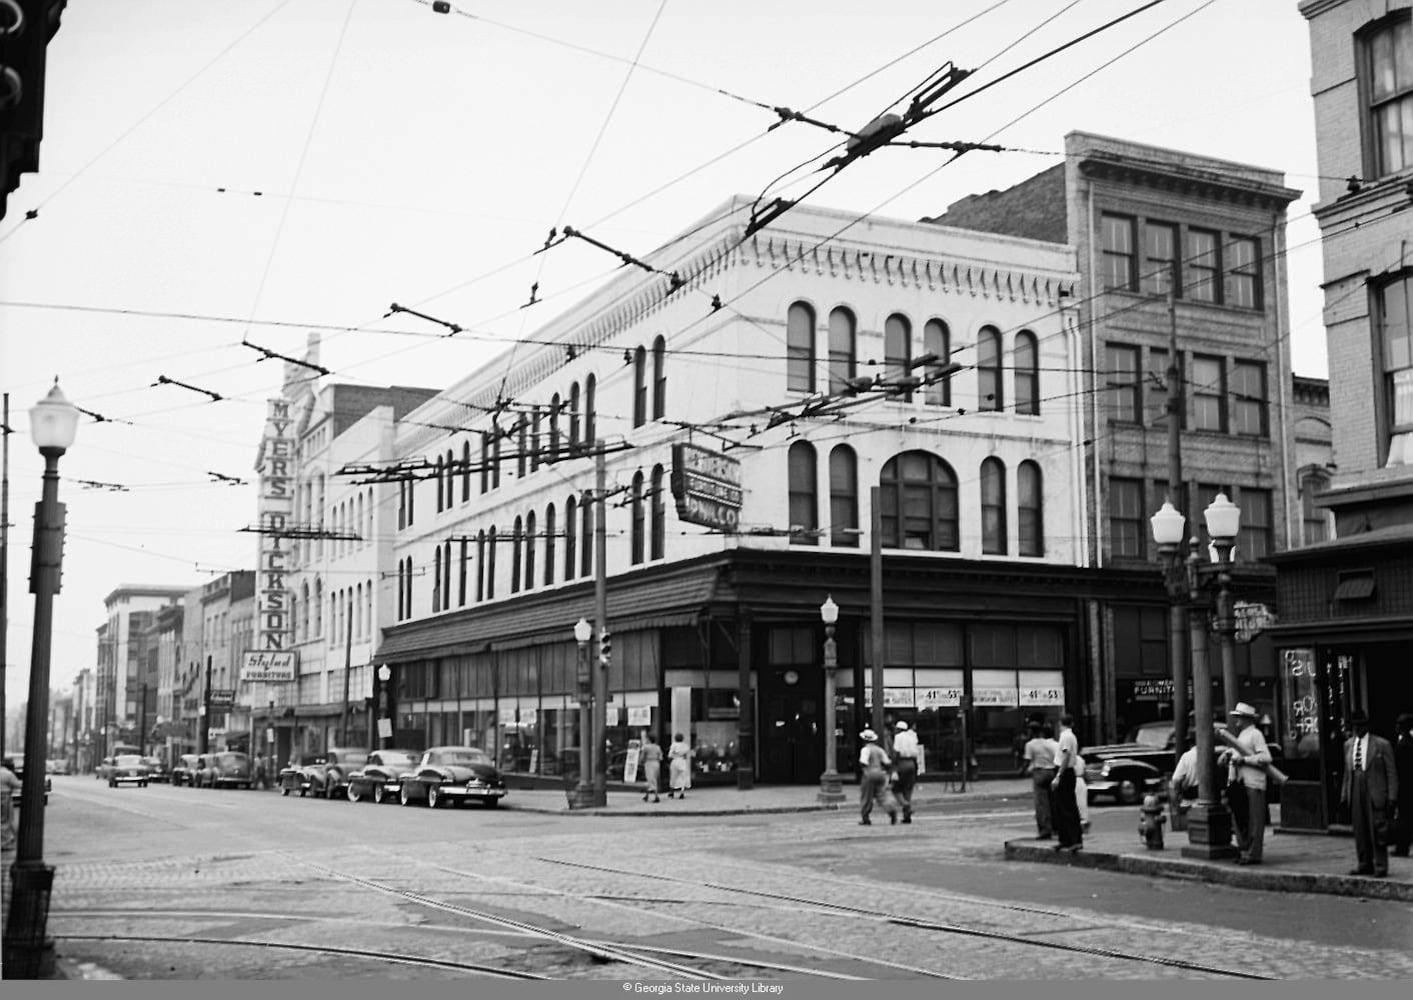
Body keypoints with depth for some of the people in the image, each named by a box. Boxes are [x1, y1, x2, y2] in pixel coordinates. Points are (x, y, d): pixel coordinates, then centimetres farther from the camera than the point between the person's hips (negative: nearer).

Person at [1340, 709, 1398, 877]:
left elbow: (1391, 772, -2)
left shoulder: (1382, 744, -3)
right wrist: (1344, 795, 11)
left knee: (1378, 830, -4)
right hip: (1356, 793, 5)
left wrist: (1392, 796, -8)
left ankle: (1381, 867, 3)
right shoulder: (1348, 744, 13)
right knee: (1360, 832, 7)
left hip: (1375, 793, -5)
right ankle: (1365, 865, 16)